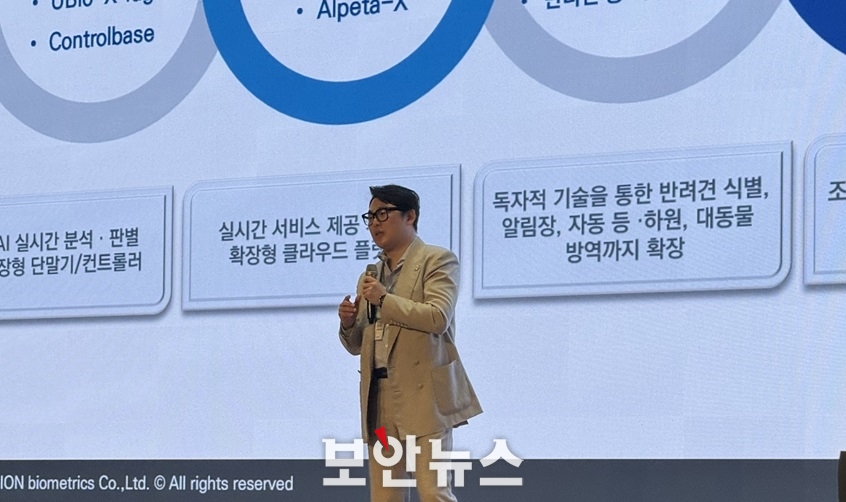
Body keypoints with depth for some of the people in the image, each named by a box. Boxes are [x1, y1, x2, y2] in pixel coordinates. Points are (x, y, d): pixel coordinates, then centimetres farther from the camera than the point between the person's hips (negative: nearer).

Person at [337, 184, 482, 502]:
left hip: (423, 395, -7)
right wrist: (349, 323, 2)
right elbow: (357, 345, 23)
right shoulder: (371, 275, 21)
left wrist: (385, 299, -12)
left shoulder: (437, 260, 2)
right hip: (379, 400, 7)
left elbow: (438, 318, -14)